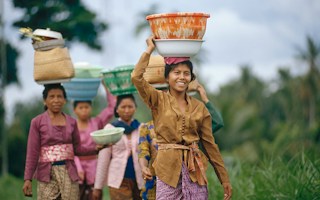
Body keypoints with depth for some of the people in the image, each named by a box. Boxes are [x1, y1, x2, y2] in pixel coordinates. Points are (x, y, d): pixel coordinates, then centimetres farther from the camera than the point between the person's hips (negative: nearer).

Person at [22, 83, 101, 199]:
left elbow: (77, 149, 13)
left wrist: (96, 149, -4)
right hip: (47, 173, -3)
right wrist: (28, 178, -9)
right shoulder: (37, 122, -1)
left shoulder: (71, 122, 8)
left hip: (69, 173, 3)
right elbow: (32, 153, -3)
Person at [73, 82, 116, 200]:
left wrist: (106, 87, -7)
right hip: (78, 167, -1)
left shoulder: (96, 123, 6)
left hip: (94, 167, 1)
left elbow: (112, 107, -2)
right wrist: (78, 169, -16)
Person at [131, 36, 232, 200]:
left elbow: (210, 144, 11)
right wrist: (150, 49, -1)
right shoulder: (158, 100, 4)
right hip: (168, 168, -2)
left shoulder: (199, 107, 9)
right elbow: (136, 77, -13)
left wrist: (224, 179, 9)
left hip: (195, 169, 2)